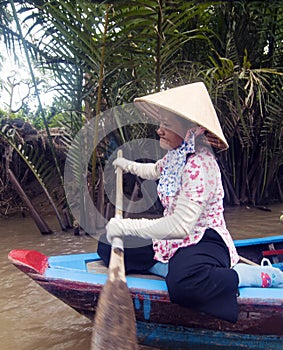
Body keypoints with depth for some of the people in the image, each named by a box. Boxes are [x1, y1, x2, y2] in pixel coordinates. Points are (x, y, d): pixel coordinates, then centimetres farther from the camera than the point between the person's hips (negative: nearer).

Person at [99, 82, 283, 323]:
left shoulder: (199, 164, -25)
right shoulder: (177, 154, 6)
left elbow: (180, 226, -33)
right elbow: (156, 171, 34)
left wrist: (126, 226, -30)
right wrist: (128, 165, 43)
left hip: (205, 241, -9)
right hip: (178, 241, 9)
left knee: (184, 283, -44)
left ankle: (263, 276, -16)